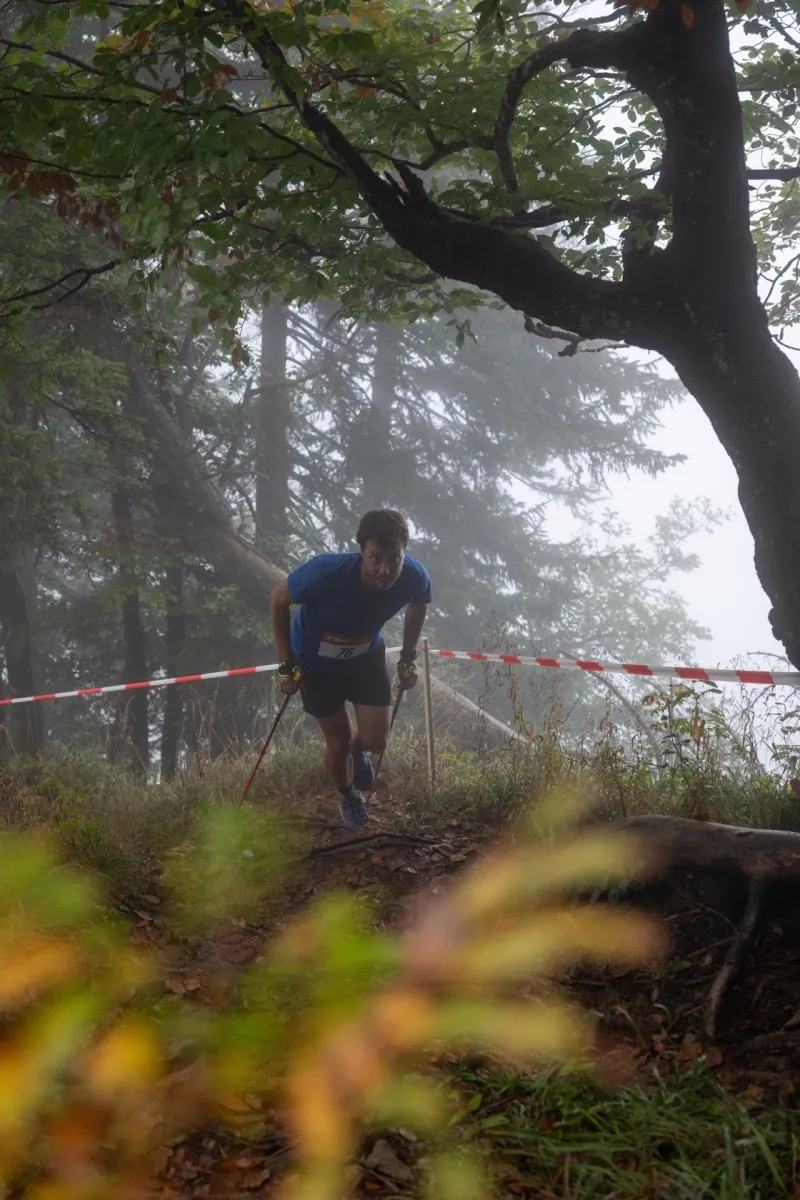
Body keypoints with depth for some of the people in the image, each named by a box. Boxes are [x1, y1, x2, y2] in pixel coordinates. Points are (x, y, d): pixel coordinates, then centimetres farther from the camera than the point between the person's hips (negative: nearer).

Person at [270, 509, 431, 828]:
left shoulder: (414, 577, -30)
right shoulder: (327, 573, -42)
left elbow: (418, 605, -2)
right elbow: (279, 600, -22)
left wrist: (408, 657, 1)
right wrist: (287, 665, -18)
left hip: (366, 657, 3)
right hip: (317, 663, -3)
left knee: (375, 741, -2)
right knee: (338, 741, 8)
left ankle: (357, 752, 38)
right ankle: (348, 797, 43)